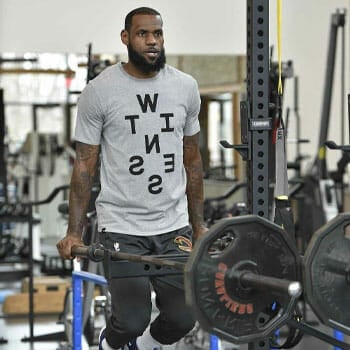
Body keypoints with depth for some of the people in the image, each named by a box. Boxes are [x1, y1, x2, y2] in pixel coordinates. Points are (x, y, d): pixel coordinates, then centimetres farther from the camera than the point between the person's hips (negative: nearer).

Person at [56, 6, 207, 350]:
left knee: (182, 318, 1)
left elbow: (192, 159, 13)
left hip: (174, 225, 4)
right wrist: (74, 231, -9)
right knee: (132, 320, -8)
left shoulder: (185, 87, 5)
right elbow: (85, 164, -4)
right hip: (122, 227, -4)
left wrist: (198, 224, 13)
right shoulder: (100, 91, -7)